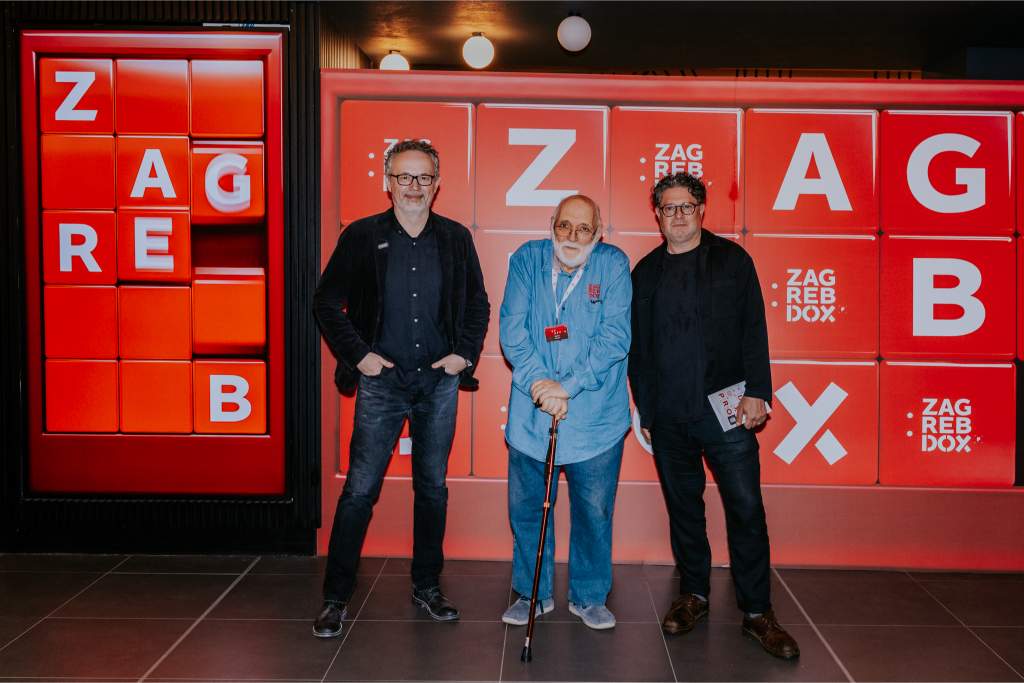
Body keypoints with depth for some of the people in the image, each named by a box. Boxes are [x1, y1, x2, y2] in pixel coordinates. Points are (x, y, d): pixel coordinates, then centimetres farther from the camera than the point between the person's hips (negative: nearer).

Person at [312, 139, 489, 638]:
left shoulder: (456, 238, 4)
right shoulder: (362, 236, -2)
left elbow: (478, 305, 13)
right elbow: (327, 303, 2)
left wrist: (465, 354, 2)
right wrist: (357, 355, -6)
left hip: (439, 382, 2)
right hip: (381, 381, -2)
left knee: (433, 488, 11)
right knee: (360, 490, -1)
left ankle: (426, 586, 26)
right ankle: (335, 597, 12)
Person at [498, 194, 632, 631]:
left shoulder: (613, 265, -3)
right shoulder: (527, 260, 1)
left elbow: (615, 337, -11)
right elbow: (512, 329, -4)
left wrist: (568, 387, -19)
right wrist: (538, 382, -18)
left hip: (596, 416, -1)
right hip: (531, 414, 1)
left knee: (594, 511, 9)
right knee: (526, 508, 10)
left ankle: (589, 597, 29)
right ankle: (533, 594, 29)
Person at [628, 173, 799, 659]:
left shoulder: (732, 259, 4)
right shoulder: (646, 272, 10)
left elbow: (754, 331, 0)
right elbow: (638, 348, 12)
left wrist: (757, 393, -10)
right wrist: (645, 410, 9)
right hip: (669, 417, 3)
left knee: (746, 509, -2)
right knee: (683, 508, 11)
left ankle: (757, 611, 10)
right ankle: (693, 595, 26)